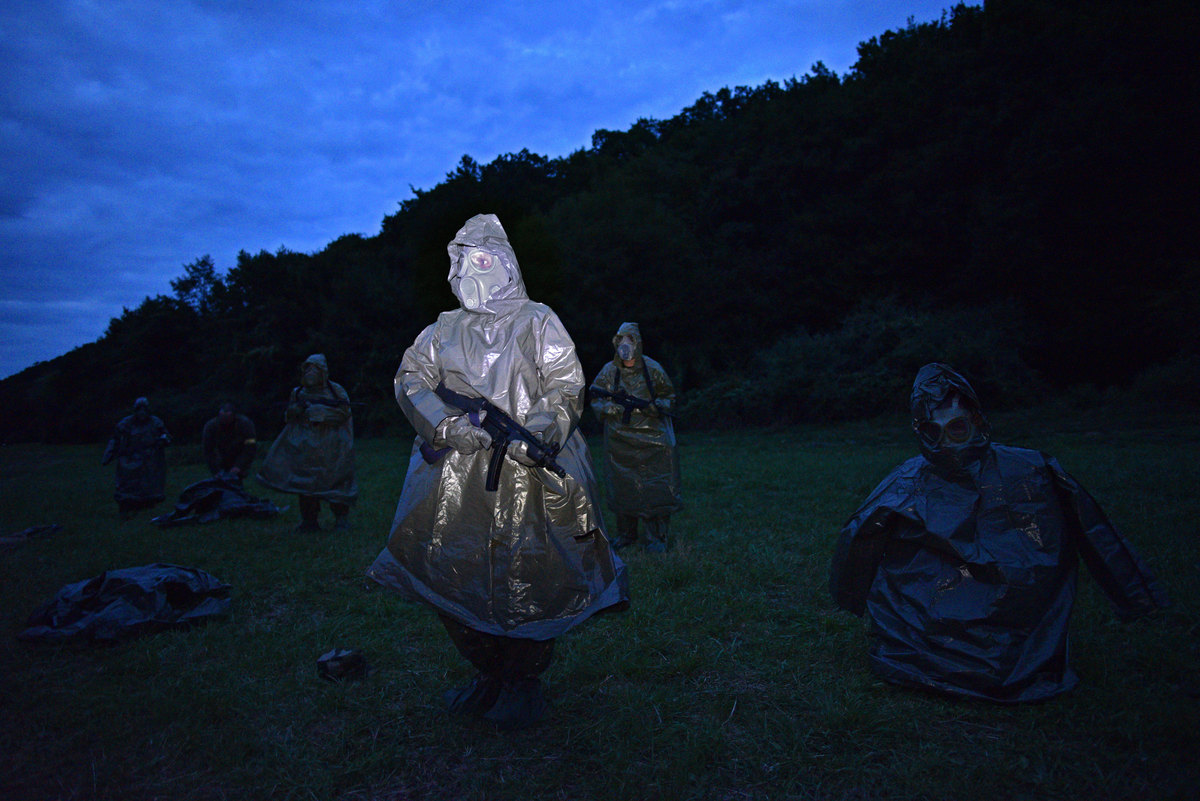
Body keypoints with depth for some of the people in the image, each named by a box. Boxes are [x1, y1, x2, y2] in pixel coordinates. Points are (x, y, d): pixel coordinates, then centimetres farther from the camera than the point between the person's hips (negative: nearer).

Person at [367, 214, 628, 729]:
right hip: (458, 478, 4)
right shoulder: (443, 330, 19)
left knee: (526, 579, -3)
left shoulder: (537, 322, 9)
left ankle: (523, 684, 17)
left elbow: (566, 385, 0)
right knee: (455, 575, 7)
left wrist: (538, 430, -19)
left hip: (526, 476, -4)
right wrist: (450, 424, -11)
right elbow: (411, 379, 7)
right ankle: (487, 674, 27)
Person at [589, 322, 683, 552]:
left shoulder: (652, 369, 1)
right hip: (620, 439, 2)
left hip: (651, 438, -1)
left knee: (655, 488, -4)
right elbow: (595, 400, 5)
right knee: (623, 487, 6)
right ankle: (625, 534, 21)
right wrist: (616, 408, -13)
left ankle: (657, 538, 6)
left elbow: (669, 397, 8)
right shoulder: (609, 371, 3)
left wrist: (654, 407, -13)